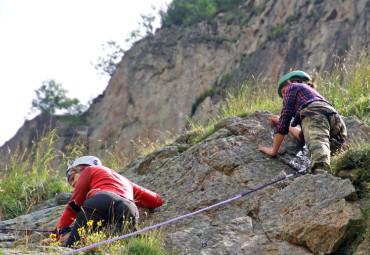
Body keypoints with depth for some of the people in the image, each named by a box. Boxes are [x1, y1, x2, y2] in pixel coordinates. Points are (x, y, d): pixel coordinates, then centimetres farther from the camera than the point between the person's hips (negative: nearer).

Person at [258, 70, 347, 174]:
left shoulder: (293, 87, 31)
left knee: (317, 141, -34)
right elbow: (303, 137, 48)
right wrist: (284, 123, 66)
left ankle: (320, 169, -65)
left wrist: (274, 150, 20)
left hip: (314, 114, -8)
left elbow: (285, 116, 18)